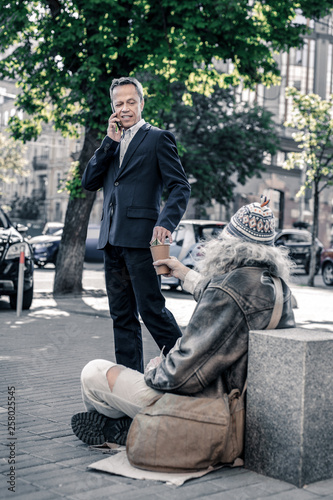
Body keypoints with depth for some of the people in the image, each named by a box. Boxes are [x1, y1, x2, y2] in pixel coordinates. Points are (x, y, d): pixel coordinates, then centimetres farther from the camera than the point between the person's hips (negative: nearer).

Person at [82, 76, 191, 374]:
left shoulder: (158, 138, 2)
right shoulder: (112, 143, 21)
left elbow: (180, 187, -5)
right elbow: (89, 182, 10)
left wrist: (166, 223, -21)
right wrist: (109, 142, 3)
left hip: (140, 237, -7)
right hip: (112, 239, 7)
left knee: (151, 309, -9)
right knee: (122, 315, 8)